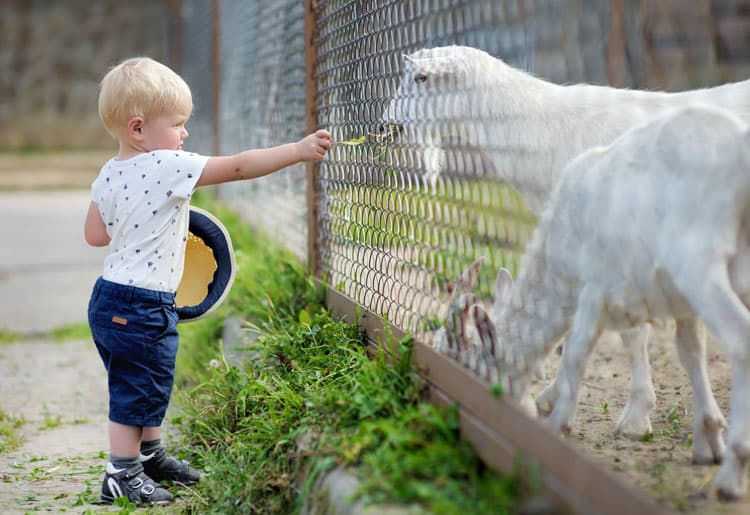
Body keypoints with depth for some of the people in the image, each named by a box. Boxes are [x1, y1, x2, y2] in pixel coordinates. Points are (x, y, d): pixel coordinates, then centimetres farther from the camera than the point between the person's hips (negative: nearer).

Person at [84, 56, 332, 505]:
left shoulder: (109, 174, 5)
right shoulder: (168, 167, -19)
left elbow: (95, 234, 11)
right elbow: (238, 167, -19)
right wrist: (298, 150, -16)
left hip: (110, 296, 9)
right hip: (142, 307, -9)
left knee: (149, 385, 23)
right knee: (137, 389, 3)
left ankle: (151, 454, 37)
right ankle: (122, 474, 12)